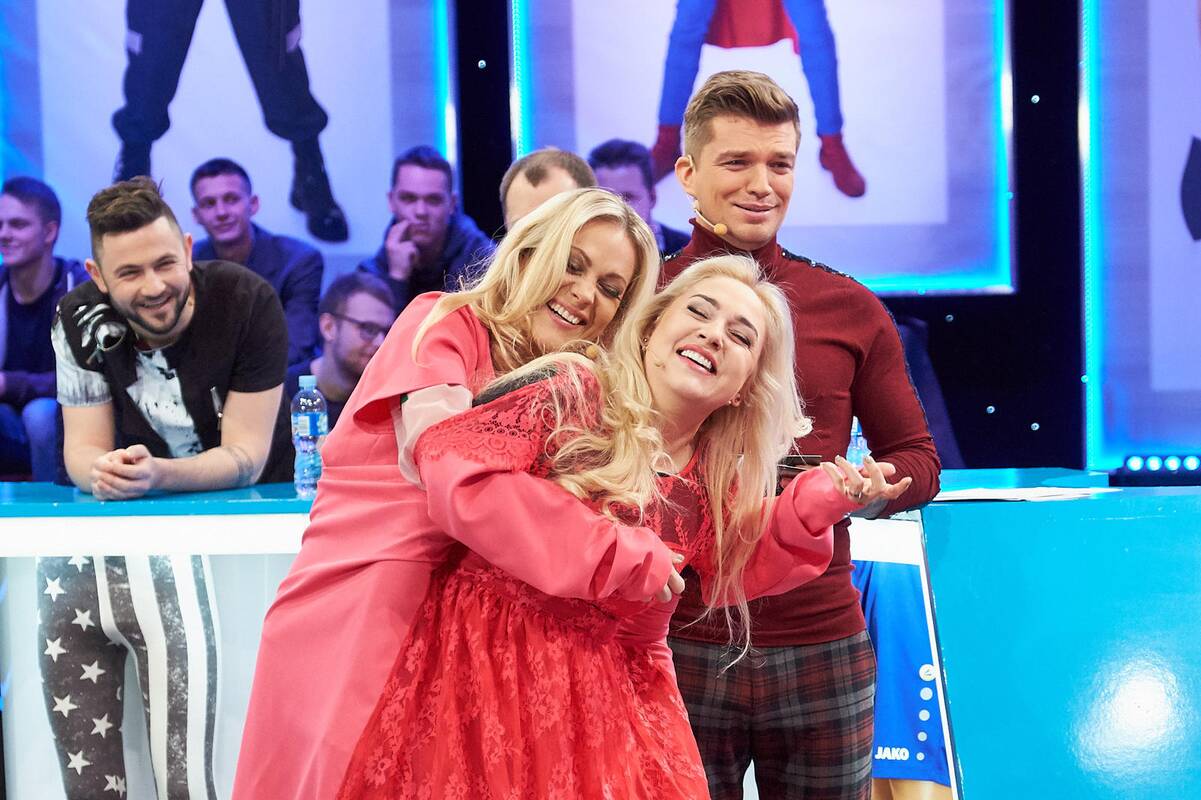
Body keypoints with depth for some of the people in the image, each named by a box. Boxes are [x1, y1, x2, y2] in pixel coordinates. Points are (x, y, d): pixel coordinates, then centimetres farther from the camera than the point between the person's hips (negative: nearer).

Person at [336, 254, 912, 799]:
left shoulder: (717, 480, 6)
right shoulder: (573, 396, -10)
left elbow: (731, 573, 16)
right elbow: (448, 459, -20)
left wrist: (815, 505, 0)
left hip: (622, 690, 5)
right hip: (492, 655, -4)